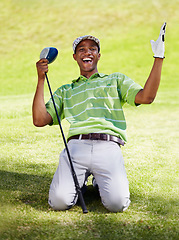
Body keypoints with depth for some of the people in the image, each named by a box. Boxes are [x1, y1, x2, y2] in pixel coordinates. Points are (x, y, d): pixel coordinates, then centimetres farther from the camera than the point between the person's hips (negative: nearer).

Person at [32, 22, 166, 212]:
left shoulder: (116, 80, 26)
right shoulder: (65, 91, 29)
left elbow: (146, 97, 7)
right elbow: (39, 120, 16)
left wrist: (158, 58, 2)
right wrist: (41, 80, 13)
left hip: (108, 148, -1)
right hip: (76, 146, 1)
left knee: (117, 203, -25)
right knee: (59, 201, -24)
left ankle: (102, 180, 10)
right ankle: (80, 180, 11)